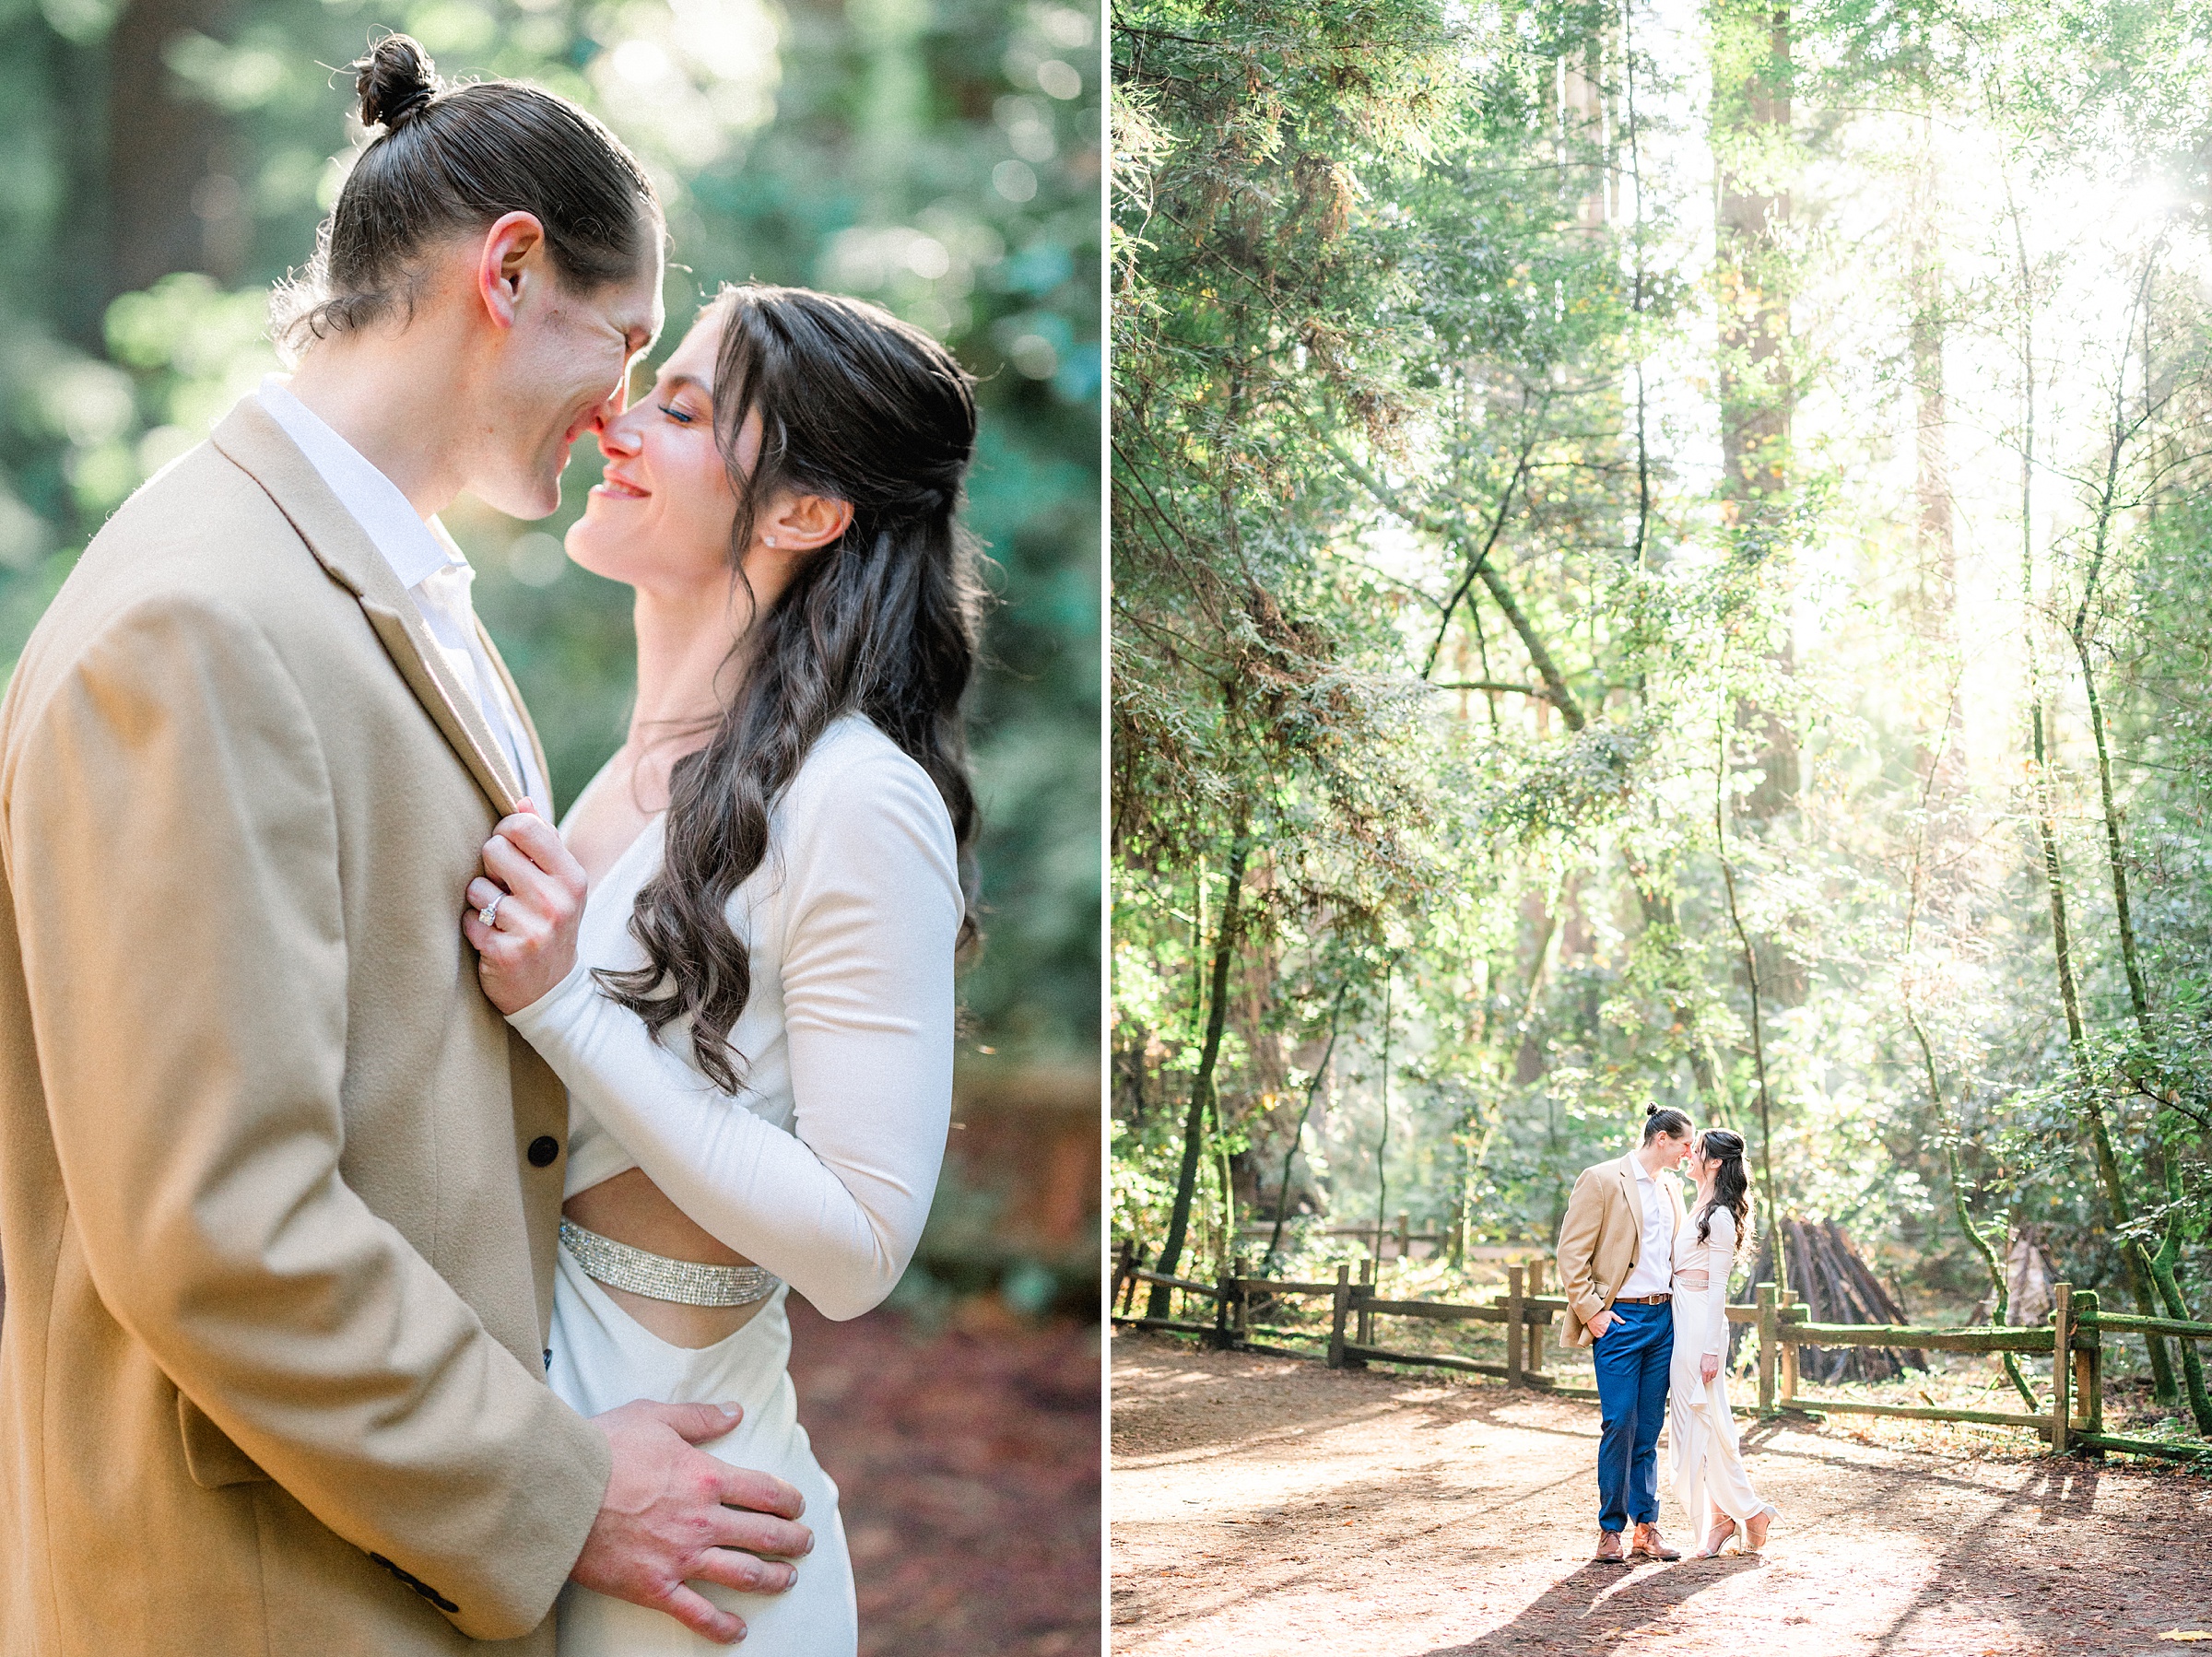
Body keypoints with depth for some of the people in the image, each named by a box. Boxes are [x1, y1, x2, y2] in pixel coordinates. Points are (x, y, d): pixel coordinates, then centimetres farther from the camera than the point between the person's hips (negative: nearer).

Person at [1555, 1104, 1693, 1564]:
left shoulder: (1671, 1188, 15)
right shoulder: (1601, 1180, -7)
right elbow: (1571, 1252, -9)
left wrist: (1681, 1309, 15)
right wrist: (1591, 1311, -12)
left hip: (1662, 1318, 6)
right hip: (1619, 1319, -6)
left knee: (1649, 1427, 7)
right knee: (1620, 1424, -6)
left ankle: (1646, 1527, 11)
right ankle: (1610, 1530, 2)